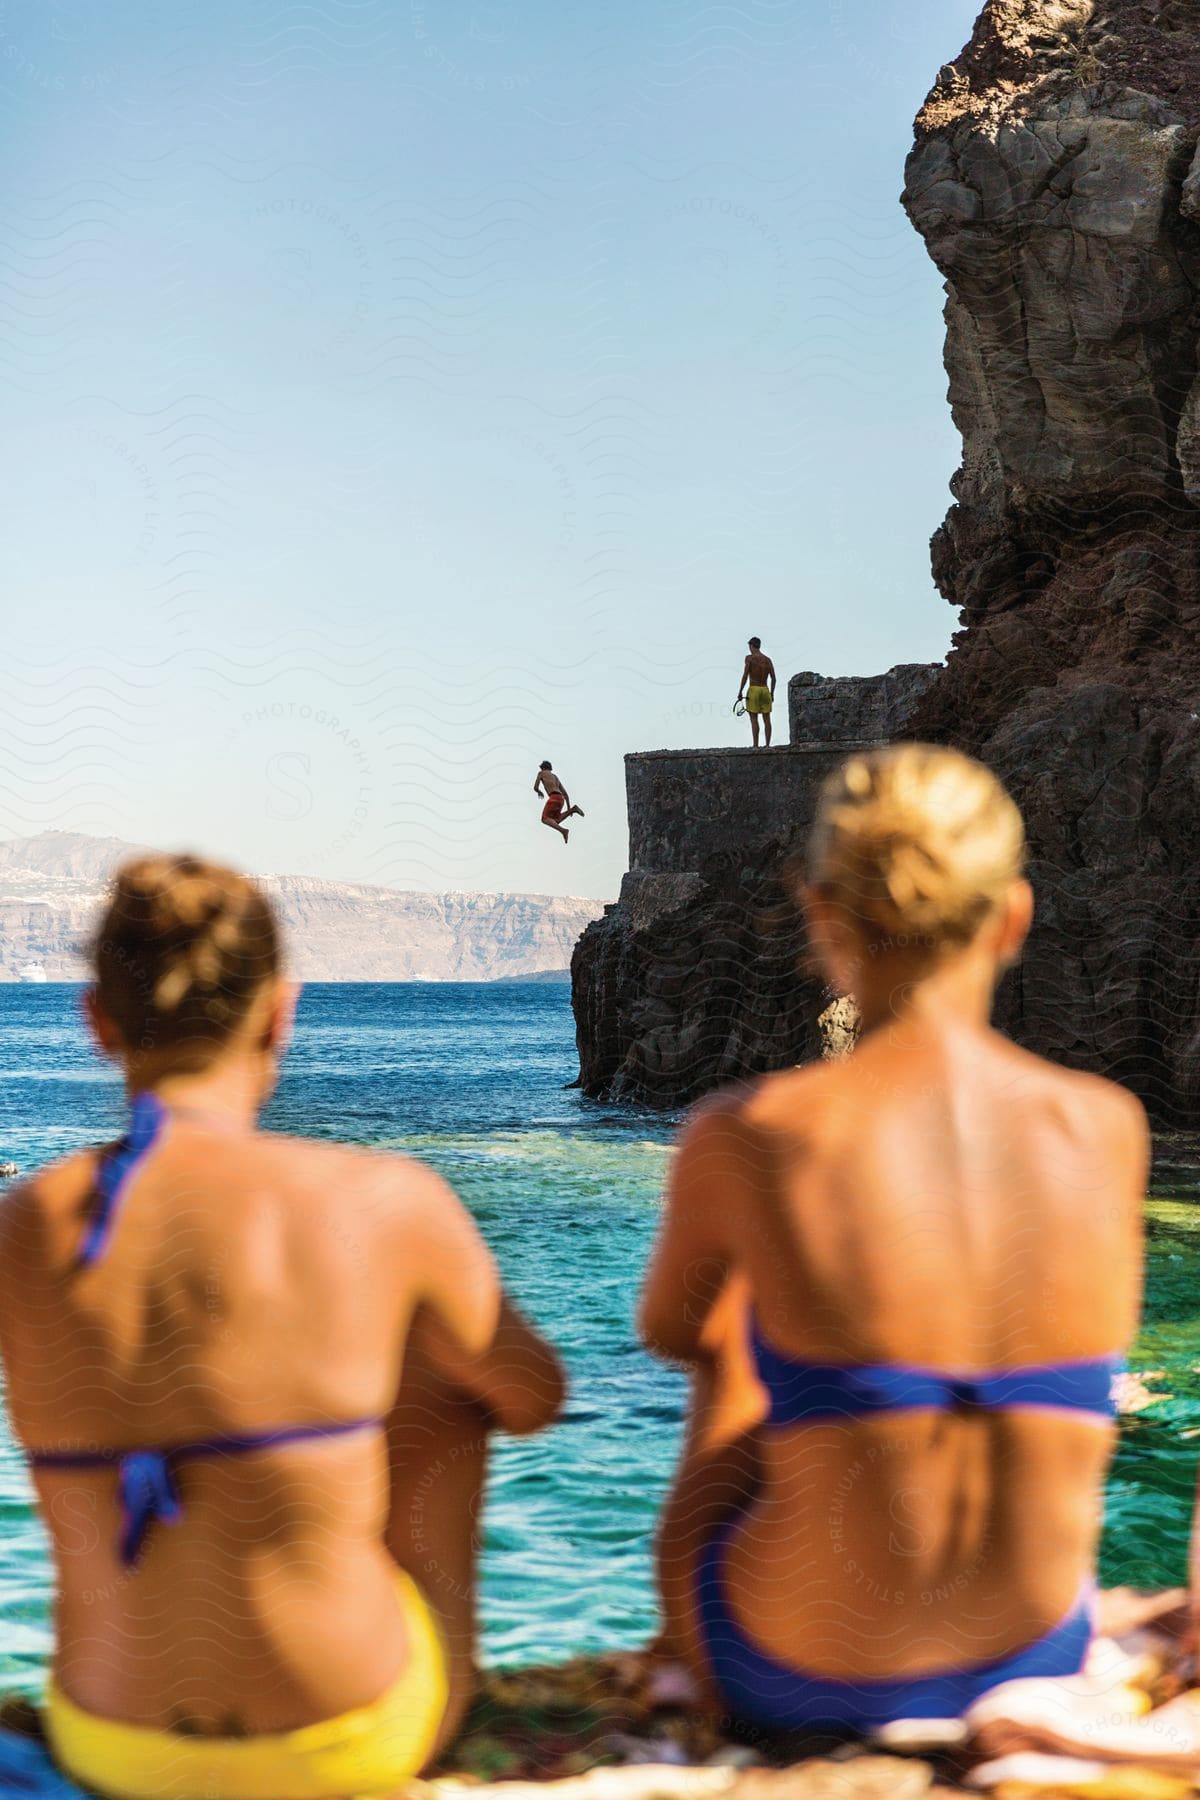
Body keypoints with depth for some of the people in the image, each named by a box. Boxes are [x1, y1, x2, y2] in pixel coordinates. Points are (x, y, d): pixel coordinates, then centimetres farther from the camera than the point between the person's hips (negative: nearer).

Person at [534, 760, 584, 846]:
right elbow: (565, 793, 28)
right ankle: (572, 810, -5)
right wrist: (568, 808, 26)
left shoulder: (541, 773, 17)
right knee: (555, 822, 13)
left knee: (545, 819, -13)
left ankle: (563, 830, -37)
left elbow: (535, 788, 9)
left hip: (554, 797, -7)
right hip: (561, 799, 7)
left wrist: (539, 792, 34)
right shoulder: (555, 777, 34)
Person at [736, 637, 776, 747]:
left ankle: (756, 746, -11)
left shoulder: (749, 657, -4)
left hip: (753, 690, -5)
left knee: (754, 719, -5)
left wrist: (740, 692, -7)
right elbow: (773, 678, 8)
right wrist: (772, 693, 16)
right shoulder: (768, 659, 10)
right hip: (765, 690, 5)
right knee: (766, 719, 4)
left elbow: (745, 675, -11)